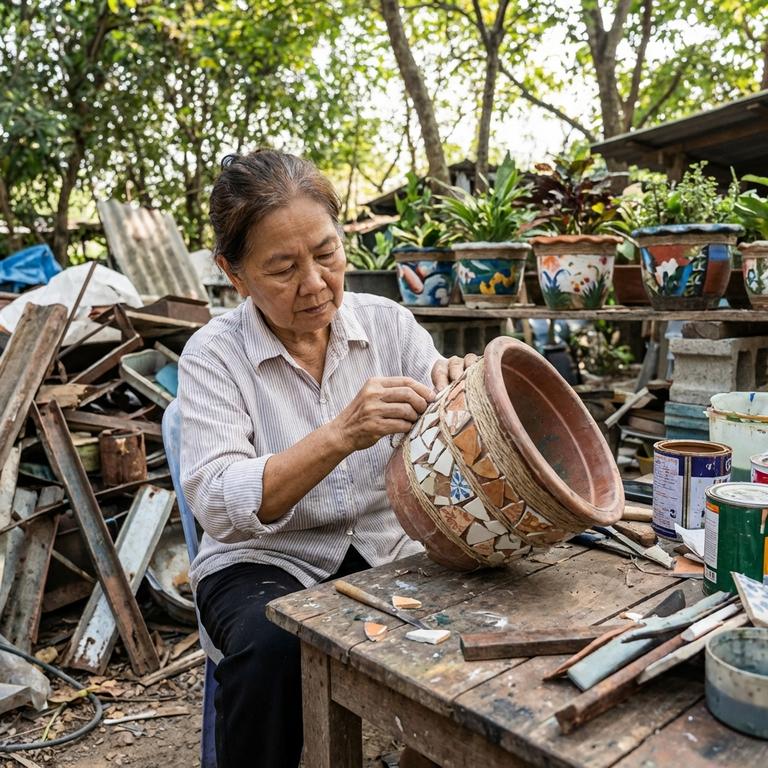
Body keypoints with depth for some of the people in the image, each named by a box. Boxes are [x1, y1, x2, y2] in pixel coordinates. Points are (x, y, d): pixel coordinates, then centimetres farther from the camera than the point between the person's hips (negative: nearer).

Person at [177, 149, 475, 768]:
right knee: (272, 649, -32)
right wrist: (340, 435, -35)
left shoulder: (389, 323, -1)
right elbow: (218, 505, -21)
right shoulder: (214, 354, -9)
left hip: (389, 550, 3)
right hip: (265, 562, -2)